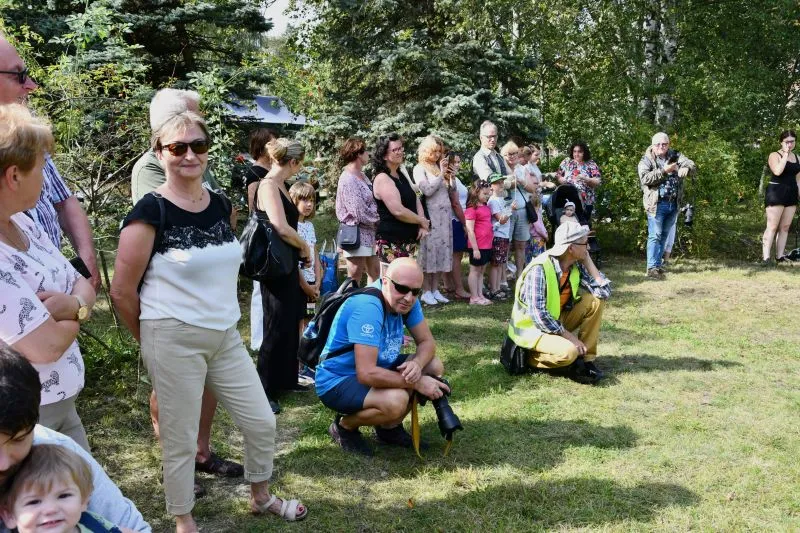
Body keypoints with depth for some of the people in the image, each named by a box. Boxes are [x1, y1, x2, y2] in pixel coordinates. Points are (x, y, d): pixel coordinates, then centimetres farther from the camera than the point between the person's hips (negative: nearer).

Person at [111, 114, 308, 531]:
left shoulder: (222, 205, 5)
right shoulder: (150, 212, -14)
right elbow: (122, 291, -11)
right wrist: (152, 340, 1)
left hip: (226, 336, 7)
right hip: (174, 340, -6)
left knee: (262, 422, 14)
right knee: (180, 439, 7)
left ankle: (261, 497, 39)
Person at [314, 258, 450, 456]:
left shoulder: (407, 301, -7)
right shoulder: (367, 306, -32)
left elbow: (427, 342, 0)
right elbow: (367, 374, -36)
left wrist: (417, 364, -24)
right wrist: (417, 383, -26)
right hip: (337, 382, -9)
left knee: (435, 367, -1)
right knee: (396, 401, -33)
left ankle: (389, 428, 11)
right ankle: (344, 426, -2)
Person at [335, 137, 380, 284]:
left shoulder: (362, 175, 11)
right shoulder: (348, 180, -17)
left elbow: (372, 202, 12)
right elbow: (360, 213, -20)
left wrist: (377, 219, -5)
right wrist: (378, 221, -6)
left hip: (369, 234, 9)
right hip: (356, 235, -9)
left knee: (375, 273, 15)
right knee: (354, 279, -2)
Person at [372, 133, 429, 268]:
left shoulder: (402, 174, 16)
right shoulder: (382, 179, -13)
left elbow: (416, 199, 14)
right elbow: (398, 211, -20)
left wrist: (422, 225, -3)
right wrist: (422, 221, -6)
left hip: (409, 240, 9)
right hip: (391, 243, -9)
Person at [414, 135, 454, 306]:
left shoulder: (440, 166, 16)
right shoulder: (419, 168, 0)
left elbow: (450, 192, 18)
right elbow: (427, 190, -12)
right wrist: (441, 175, -8)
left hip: (445, 214, 6)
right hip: (431, 214, -6)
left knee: (442, 250, 5)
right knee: (430, 250, -6)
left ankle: (435, 290, 12)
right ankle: (426, 292, 1)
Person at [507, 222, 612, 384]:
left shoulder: (577, 265, -4)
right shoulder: (540, 269, -26)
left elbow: (604, 292, -6)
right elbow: (538, 314, -29)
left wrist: (588, 261, -10)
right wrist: (569, 336, -24)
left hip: (557, 322, 8)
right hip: (532, 327, -8)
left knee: (595, 300, -8)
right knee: (568, 352, -33)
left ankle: (586, 359, -2)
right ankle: (531, 357, -4)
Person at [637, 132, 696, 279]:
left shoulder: (676, 156, 10)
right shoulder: (646, 160, -1)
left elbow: (692, 165, -3)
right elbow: (645, 178, -16)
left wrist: (686, 168, -26)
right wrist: (664, 171, -22)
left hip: (673, 204, 5)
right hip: (656, 204, -4)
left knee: (664, 235, 12)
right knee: (655, 236, -7)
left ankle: (658, 264, 21)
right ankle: (652, 268, -8)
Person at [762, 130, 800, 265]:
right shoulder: (774, 155, -4)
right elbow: (777, 171, -23)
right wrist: (785, 154, -16)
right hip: (776, 193, -6)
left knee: (785, 227, 5)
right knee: (772, 227, -10)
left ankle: (780, 255, 9)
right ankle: (766, 257, -12)